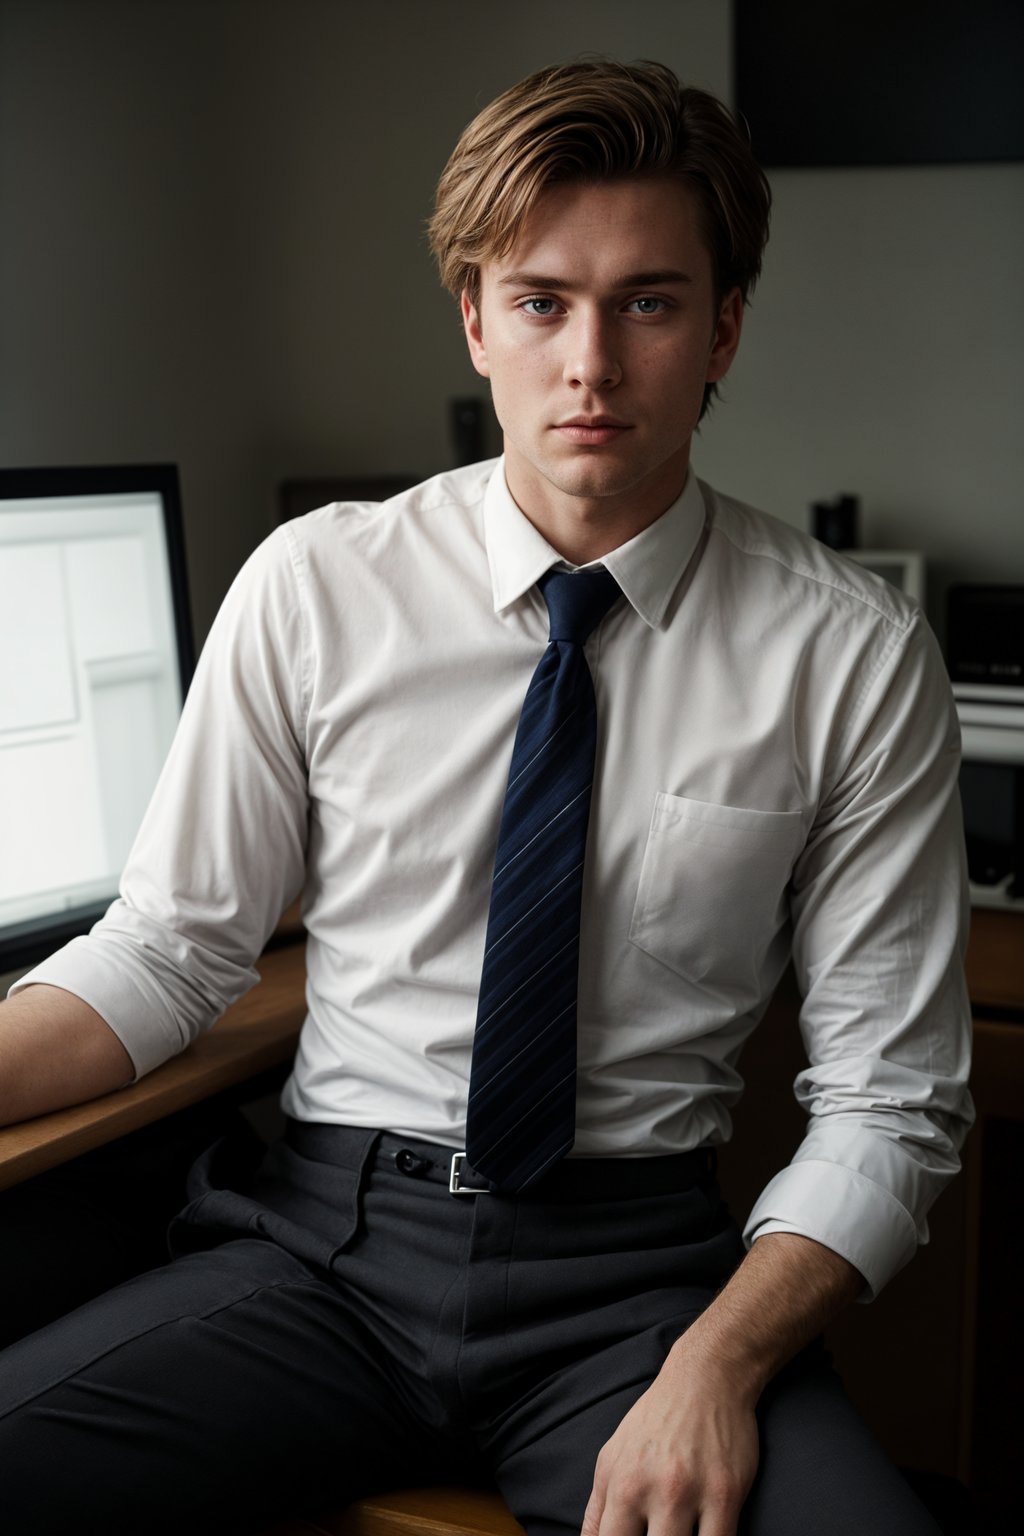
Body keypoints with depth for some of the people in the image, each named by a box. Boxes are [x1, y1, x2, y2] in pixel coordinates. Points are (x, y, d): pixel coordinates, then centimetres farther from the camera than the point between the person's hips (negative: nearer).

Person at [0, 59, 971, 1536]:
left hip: (635, 1266, -1)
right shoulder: (313, 586, -2)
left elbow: (888, 1102, -3)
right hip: (325, 1242, 2)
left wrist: (716, 1366, -17)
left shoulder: (854, 655, -5)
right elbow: (172, 946, 1)